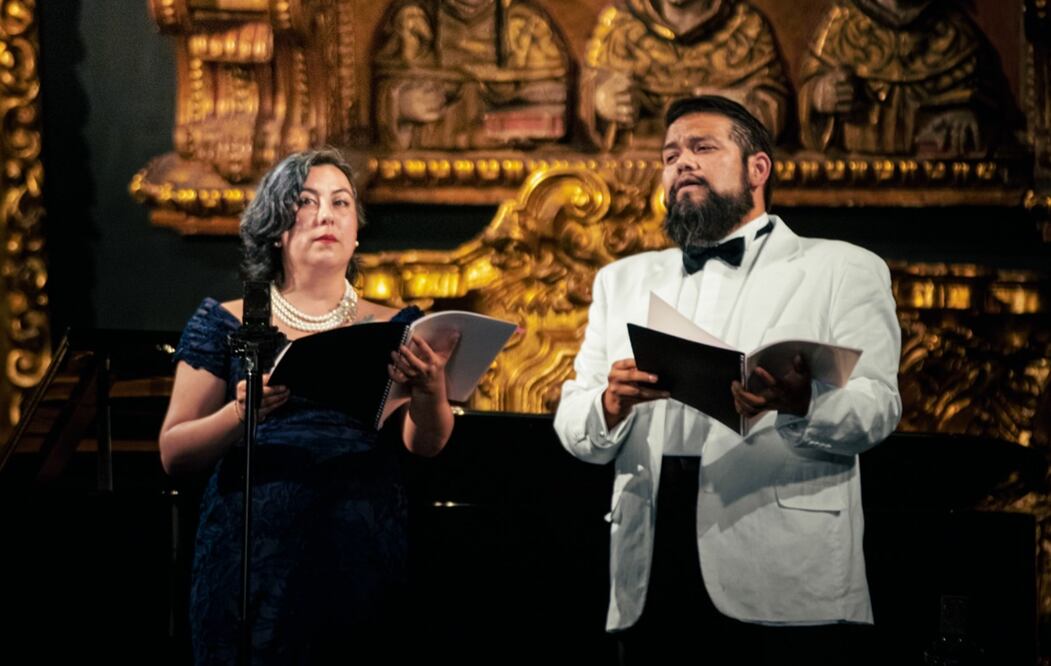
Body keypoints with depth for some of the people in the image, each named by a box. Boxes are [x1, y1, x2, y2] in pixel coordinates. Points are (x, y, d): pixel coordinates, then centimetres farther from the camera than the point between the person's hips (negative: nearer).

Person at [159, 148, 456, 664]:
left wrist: (431, 389, -25)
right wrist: (240, 416, -19)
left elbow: (424, 444, -3)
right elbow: (174, 454, 1)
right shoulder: (227, 326, 5)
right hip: (252, 560, -1)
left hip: (364, 558, 1)